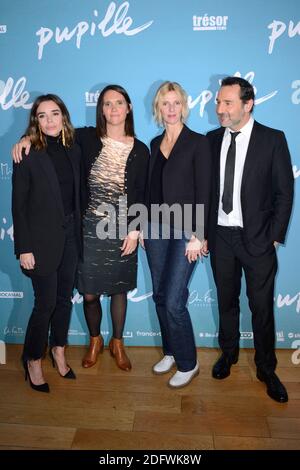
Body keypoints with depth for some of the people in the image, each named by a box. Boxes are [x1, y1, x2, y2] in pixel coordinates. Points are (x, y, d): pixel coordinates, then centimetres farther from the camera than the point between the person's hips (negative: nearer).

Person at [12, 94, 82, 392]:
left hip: (70, 235, 5)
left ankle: (58, 351, 36)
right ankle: (33, 360, 25)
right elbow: (18, 205, -10)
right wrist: (23, 248, -12)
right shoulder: (27, 155, -9)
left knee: (64, 298, 15)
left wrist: (78, 231, 7)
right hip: (42, 239, -5)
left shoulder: (73, 151, 6)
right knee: (46, 303, 2)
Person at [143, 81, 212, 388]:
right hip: (156, 228, 6)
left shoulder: (198, 143, -5)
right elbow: (151, 188, 14)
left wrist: (197, 235, -14)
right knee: (160, 297, 12)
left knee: (174, 301, -7)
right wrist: (143, 227, 12)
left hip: (185, 231, -6)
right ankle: (171, 352, 31)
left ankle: (188, 364, 14)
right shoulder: (155, 144, 12)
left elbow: (203, 192, -10)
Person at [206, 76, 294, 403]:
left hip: (257, 239, -3)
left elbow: (284, 192, -4)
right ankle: (228, 354, 38)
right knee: (226, 301, 16)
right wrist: (205, 232, 1)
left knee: (262, 306, 7)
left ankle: (266, 369, 27)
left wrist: (274, 237, -8)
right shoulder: (212, 139, 4)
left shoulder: (273, 140, -5)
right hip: (220, 236, 3)